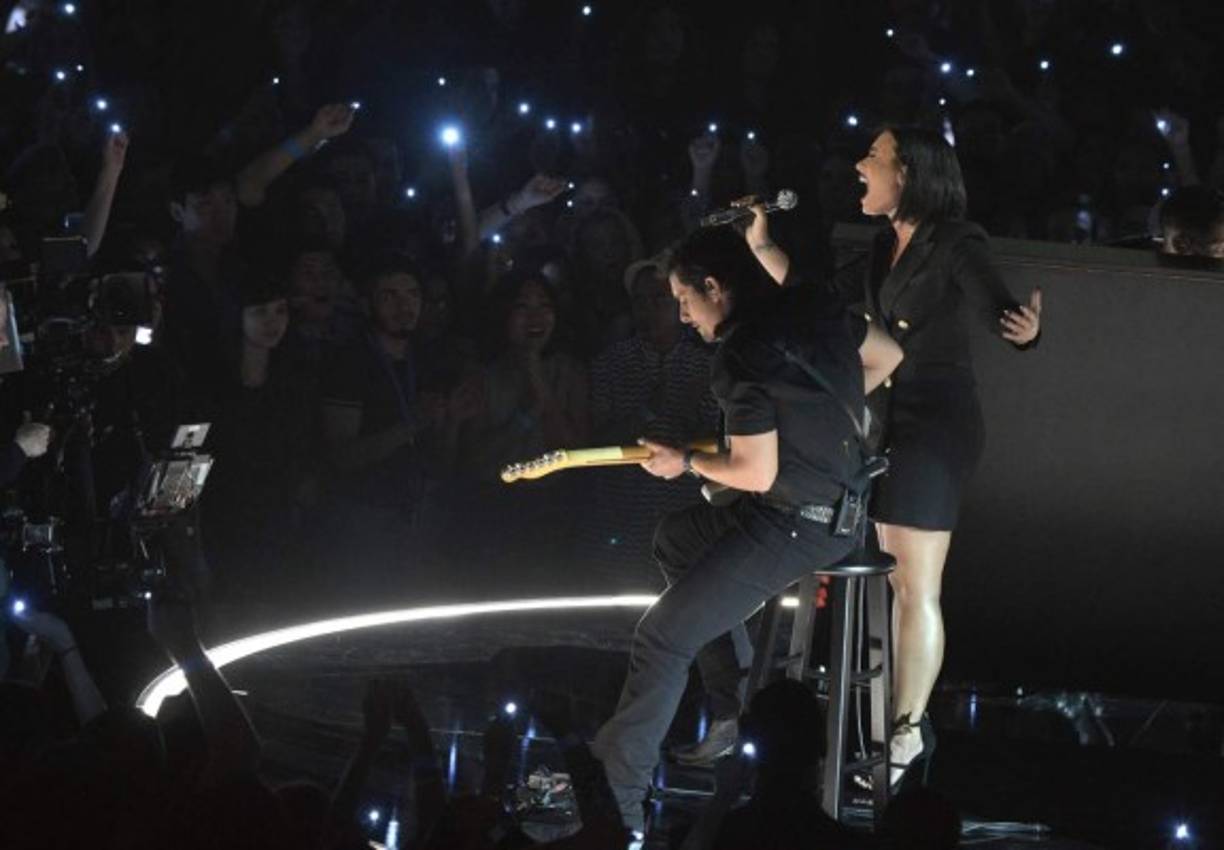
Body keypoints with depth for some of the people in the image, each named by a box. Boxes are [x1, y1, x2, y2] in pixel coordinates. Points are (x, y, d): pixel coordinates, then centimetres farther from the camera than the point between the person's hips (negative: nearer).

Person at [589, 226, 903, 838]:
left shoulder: (740, 357, -21)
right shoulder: (813, 307, 3)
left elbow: (755, 474, -21)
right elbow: (886, 357, 17)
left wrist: (684, 462, -3)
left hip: (798, 525, -10)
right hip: (840, 496, 10)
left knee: (662, 641, -8)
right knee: (675, 540, 28)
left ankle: (611, 797, -9)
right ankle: (737, 698, 27)